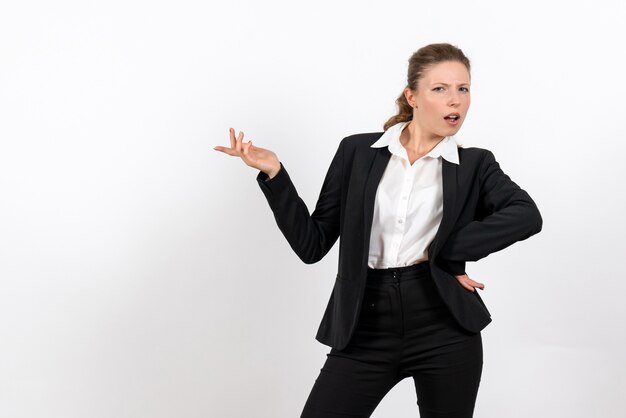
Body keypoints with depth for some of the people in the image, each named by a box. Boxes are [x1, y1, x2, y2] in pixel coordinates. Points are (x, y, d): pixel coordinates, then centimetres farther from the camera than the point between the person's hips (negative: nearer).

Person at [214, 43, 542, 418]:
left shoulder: (474, 165, 6)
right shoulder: (357, 151, 7)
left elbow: (527, 215, -13)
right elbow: (312, 244, 4)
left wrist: (445, 253, -15)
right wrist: (273, 173, -6)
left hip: (444, 329, 0)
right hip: (365, 330, 0)